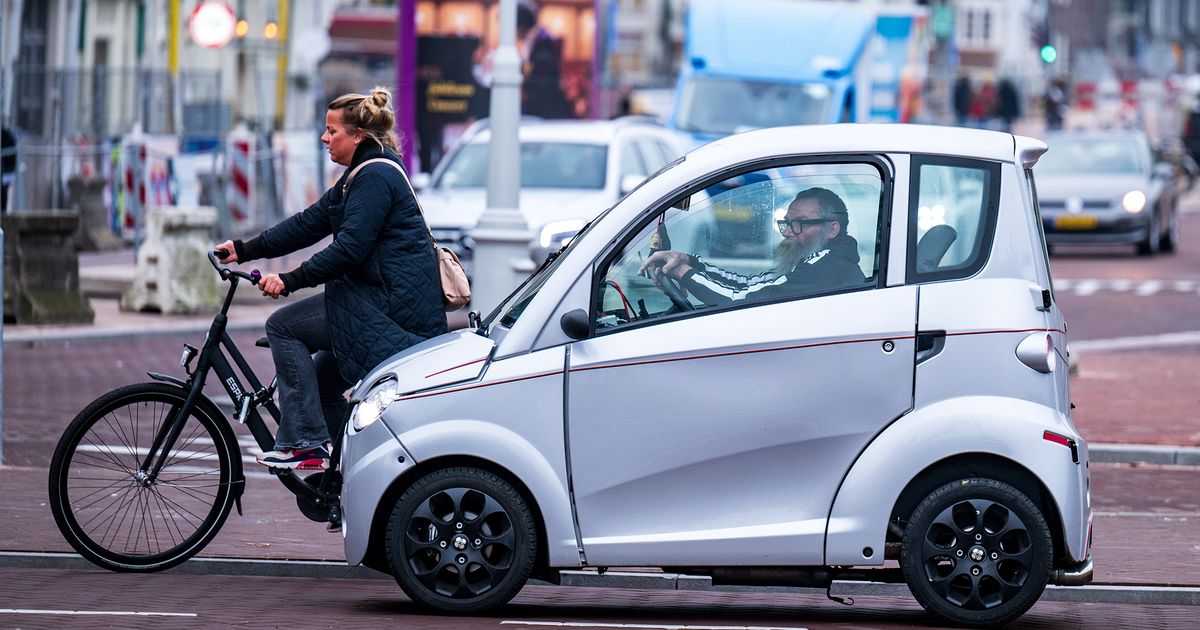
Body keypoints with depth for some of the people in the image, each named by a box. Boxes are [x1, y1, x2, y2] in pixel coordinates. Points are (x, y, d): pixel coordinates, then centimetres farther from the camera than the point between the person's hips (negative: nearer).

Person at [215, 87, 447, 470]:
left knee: (284, 326, -7)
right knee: (321, 381, 16)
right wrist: (244, 250, 15)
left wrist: (290, 280, -22)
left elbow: (349, 248, -23)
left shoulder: (375, 177, -13)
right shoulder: (364, 174, 19)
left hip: (389, 307, -11)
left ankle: (304, 444, -10)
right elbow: (310, 223, 19)